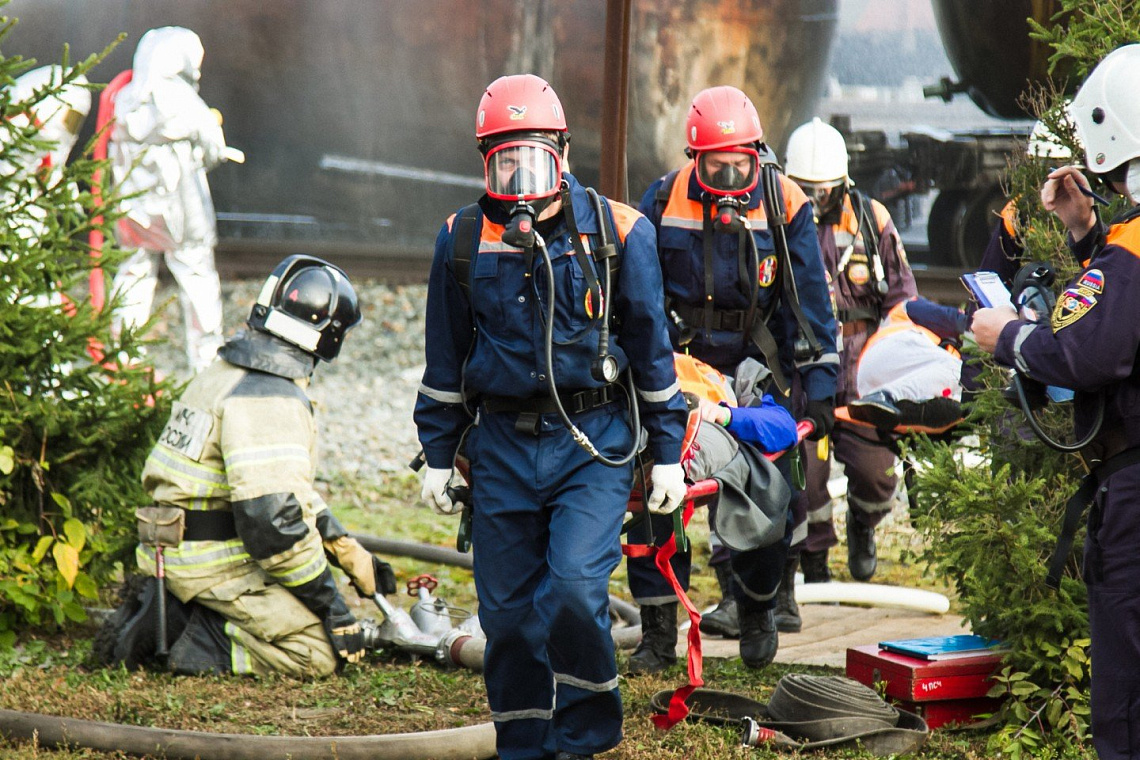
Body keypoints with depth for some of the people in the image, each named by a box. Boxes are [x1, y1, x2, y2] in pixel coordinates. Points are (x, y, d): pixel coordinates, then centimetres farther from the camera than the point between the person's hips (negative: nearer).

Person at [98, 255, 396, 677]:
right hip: (215, 565, -10)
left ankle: (168, 611, 7)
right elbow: (274, 520, -25)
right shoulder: (268, 400, -19)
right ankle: (180, 638, -12)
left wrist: (350, 554, 18)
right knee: (321, 652, -11)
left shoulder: (229, 371, 14)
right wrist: (333, 609, -17)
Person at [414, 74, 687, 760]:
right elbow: (446, 357, 13)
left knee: (574, 588, -17)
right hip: (502, 445, 3)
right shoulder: (463, 240, 4)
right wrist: (438, 453, 12)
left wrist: (668, 451, 3)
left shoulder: (617, 233, -3)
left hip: (593, 444, -3)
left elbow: (651, 346, 3)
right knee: (508, 610, 5)